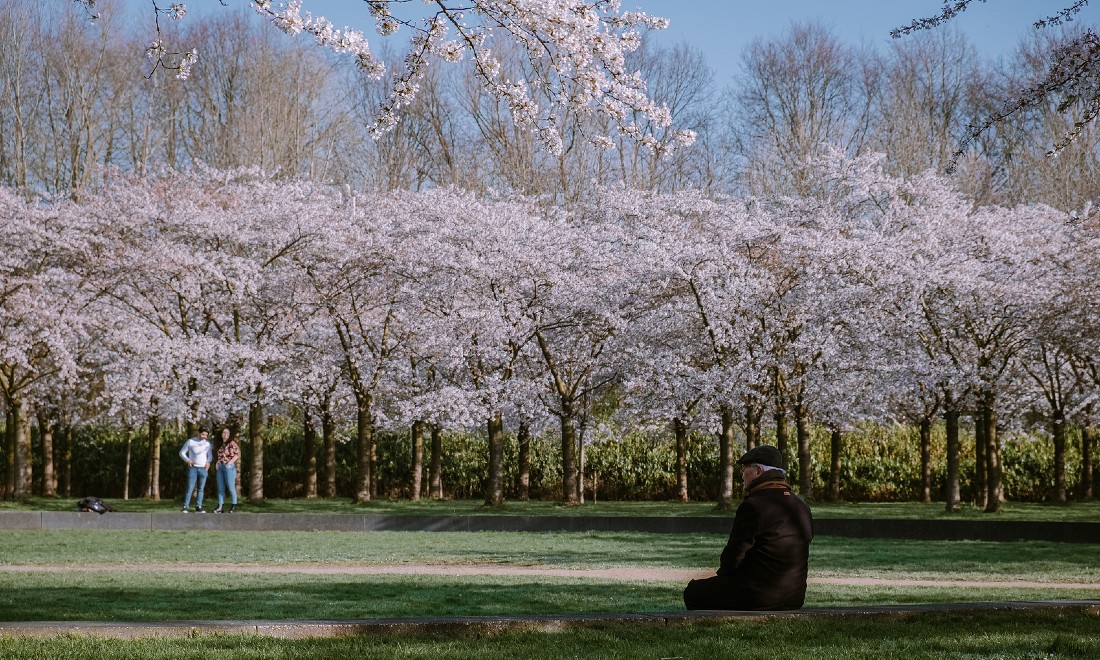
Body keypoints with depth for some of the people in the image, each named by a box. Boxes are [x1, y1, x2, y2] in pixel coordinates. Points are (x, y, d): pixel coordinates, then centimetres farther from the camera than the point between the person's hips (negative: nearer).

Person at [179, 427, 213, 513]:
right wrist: (187, 460, -15)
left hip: (203, 468, 3)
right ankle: (185, 507, -7)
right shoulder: (190, 441, -3)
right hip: (193, 468, -3)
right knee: (190, 488, -9)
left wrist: (208, 462, -6)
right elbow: (182, 452, 2)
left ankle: (198, 507, 3)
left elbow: (209, 455, 15)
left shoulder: (207, 443, 5)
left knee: (201, 489, 1)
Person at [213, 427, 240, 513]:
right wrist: (217, 464, 7)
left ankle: (233, 507, 0)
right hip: (220, 468, 7)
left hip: (229, 467, -7)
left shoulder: (232, 443, -4)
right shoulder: (221, 445, 17)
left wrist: (230, 462, -19)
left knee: (231, 487, -6)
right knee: (220, 488, 5)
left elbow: (237, 454, -9)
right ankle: (220, 507, 5)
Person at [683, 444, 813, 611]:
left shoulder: (753, 506, -18)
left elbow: (734, 555, -15)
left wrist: (723, 572, 9)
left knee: (693, 591, 12)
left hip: (758, 598, -8)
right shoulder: (802, 508, 7)